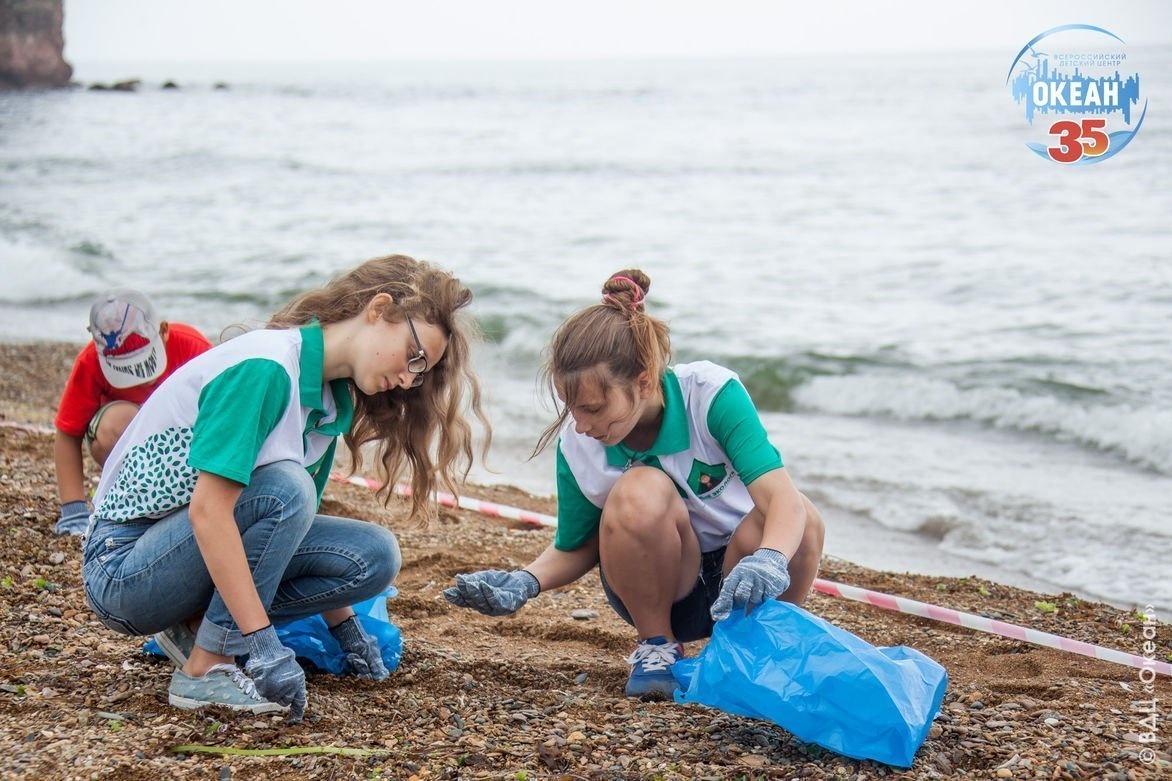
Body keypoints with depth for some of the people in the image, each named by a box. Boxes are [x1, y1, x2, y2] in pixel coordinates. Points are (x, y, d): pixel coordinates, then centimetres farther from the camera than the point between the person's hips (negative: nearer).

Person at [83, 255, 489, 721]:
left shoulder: (336, 403, 5)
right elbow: (207, 512, -31)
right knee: (285, 488, -31)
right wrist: (263, 644, -34)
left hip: (217, 557, 8)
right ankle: (203, 671, -22)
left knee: (375, 555, -8)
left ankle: (199, 627, -2)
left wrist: (343, 626, 13)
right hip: (121, 570, -8)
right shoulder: (264, 368, -23)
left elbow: (301, 525, 15)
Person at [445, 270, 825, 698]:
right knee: (641, 492, -32)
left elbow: (781, 497, -33)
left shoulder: (710, 393, -24)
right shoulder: (576, 446, -16)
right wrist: (524, 582, -19)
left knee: (801, 519, -35)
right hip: (665, 585, 1)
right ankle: (657, 645, -8)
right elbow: (572, 549, 2)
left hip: (737, 579, 0)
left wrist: (768, 560, -55)